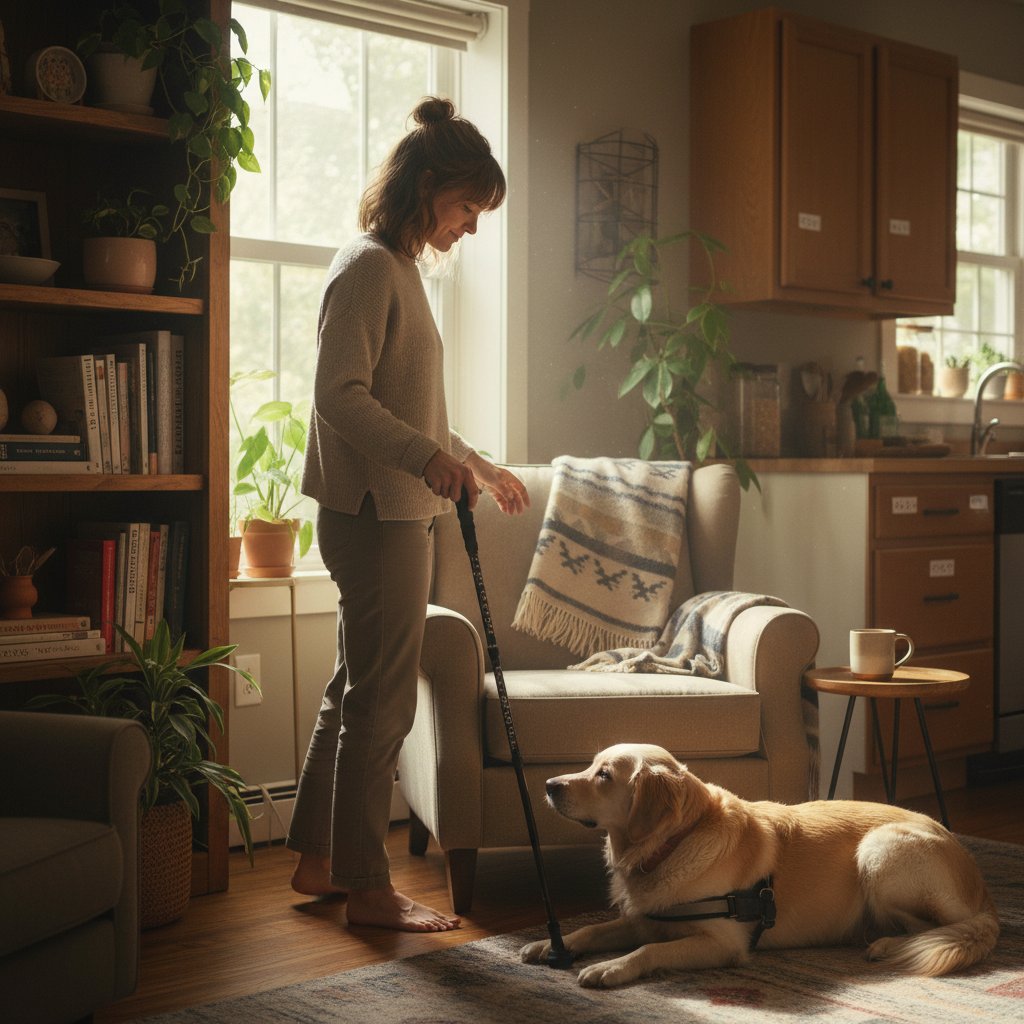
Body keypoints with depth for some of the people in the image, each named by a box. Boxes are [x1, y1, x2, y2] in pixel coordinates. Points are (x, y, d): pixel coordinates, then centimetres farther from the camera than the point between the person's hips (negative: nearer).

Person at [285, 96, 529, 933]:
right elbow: (341, 394, -22)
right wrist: (429, 457, -31)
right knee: (382, 700, -5)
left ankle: (317, 860, 25)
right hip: (373, 512, -10)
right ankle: (368, 888, 4)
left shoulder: (399, 269, 19)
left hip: (394, 511, 10)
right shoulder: (369, 268, -12)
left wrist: (477, 464, 28)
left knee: (356, 691, 15)